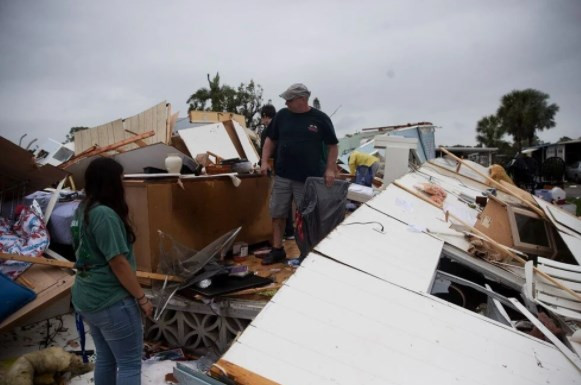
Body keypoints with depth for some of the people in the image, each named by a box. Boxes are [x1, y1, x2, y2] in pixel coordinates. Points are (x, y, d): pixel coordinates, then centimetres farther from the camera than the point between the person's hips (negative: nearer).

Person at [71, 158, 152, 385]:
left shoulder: (82, 210, 7)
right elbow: (118, 264, -22)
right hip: (111, 301, -9)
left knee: (105, 359, 20)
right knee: (129, 363, 3)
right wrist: (142, 298, -14)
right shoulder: (104, 214, -22)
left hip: (87, 298, 9)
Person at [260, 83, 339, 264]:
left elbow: (332, 146, 1)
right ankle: (277, 250, 20)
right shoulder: (282, 115, 6)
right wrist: (265, 161, 0)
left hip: (309, 179, -3)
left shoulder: (320, 119, -3)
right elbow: (271, 140, 13)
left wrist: (330, 169, -9)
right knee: (277, 214, 7)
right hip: (282, 176, 3)